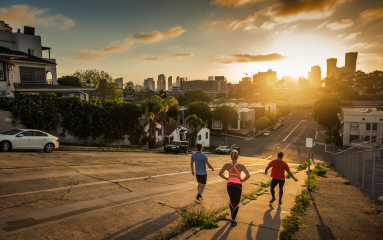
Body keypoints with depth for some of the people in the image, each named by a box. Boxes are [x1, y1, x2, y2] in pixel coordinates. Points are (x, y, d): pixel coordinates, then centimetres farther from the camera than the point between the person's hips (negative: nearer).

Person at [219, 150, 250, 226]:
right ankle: (233, 220, 5)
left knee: (231, 200, 26)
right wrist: (242, 180, -8)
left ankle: (232, 213, 46)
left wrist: (226, 178, -1)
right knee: (236, 203, 9)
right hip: (238, 185, -3)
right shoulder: (241, 166, -17)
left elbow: (220, 173, -15)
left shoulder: (227, 165, -11)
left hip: (229, 185, 3)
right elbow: (248, 175, -24)